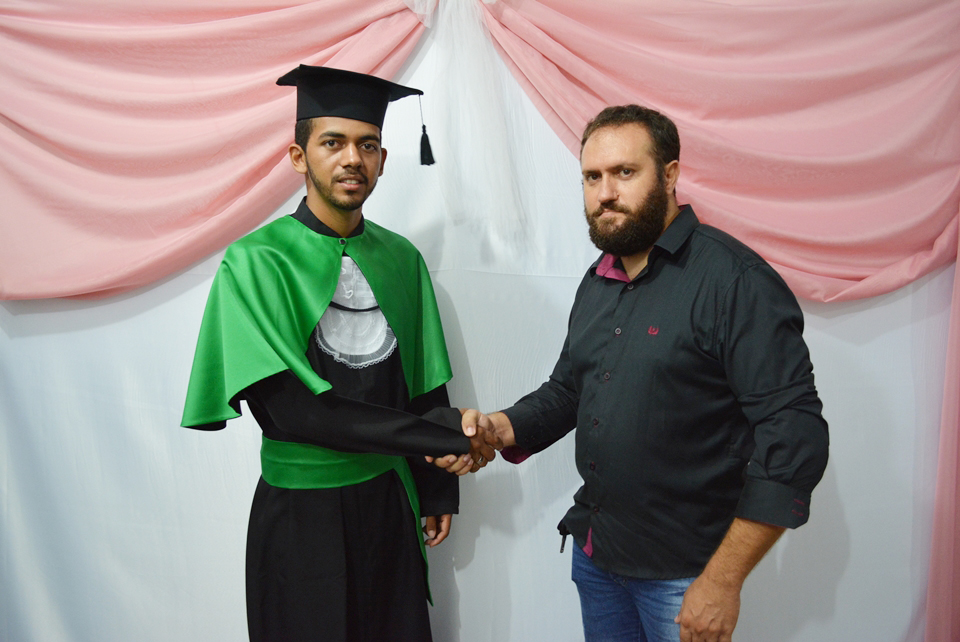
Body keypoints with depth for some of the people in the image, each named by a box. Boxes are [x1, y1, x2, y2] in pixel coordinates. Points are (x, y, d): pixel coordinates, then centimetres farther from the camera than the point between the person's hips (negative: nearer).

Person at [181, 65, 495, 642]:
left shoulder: (401, 258, 2)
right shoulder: (257, 261, -13)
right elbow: (286, 407, -23)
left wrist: (438, 488, 11)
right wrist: (449, 435, -22)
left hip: (390, 500, 4)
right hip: (302, 514, -4)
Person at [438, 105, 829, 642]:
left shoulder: (735, 279, -18)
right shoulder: (598, 281, 6)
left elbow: (795, 436, -21)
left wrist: (723, 580, -20)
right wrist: (501, 428, -5)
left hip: (683, 574, -6)